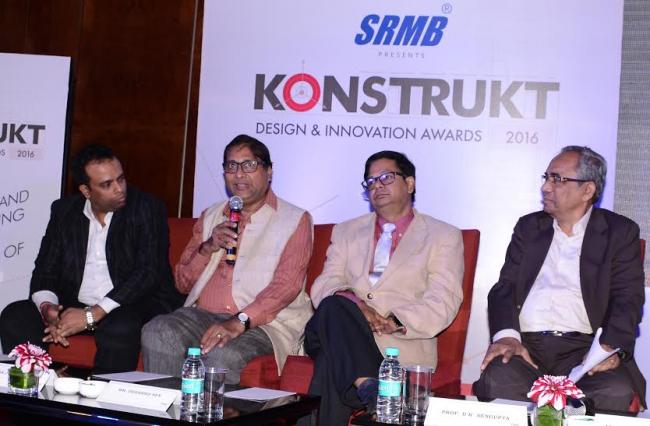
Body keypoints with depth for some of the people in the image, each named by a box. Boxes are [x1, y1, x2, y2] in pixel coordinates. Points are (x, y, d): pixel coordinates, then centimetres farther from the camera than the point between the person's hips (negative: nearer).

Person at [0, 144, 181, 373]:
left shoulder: (147, 208, -5)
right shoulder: (64, 211, 9)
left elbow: (149, 272, -14)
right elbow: (45, 268, 8)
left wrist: (92, 315, -21)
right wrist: (47, 307, -16)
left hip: (135, 304, -4)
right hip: (73, 306, 5)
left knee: (119, 328, -37)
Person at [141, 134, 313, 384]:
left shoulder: (294, 220, 5)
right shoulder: (210, 217, 21)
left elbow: (287, 284, -9)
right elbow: (183, 283, 18)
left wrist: (240, 321, -23)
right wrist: (208, 247, -1)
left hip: (264, 322, -4)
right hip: (203, 314, 5)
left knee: (222, 355, -36)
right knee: (157, 333, -26)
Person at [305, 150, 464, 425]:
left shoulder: (443, 237, 15)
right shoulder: (347, 232, 26)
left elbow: (442, 303, 0)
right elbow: (324, 286, 10)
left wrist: (394, 322, -18)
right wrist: (353, 305, -15)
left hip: (402, 343, -3)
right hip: (346, 339, 4)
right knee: (332, 307, -36)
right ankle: (368, 386, -49)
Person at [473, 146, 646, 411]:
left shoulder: (620, 232, 11)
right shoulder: (529, 227, 19)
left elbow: (628, 298, 1)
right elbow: (505, 287, 11)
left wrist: (612, 347, -19)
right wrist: (507, 336, -10)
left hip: (585, 347, -1)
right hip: (526, 345, 1)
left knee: (616, 392, -33)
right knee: (498, 382, -32)